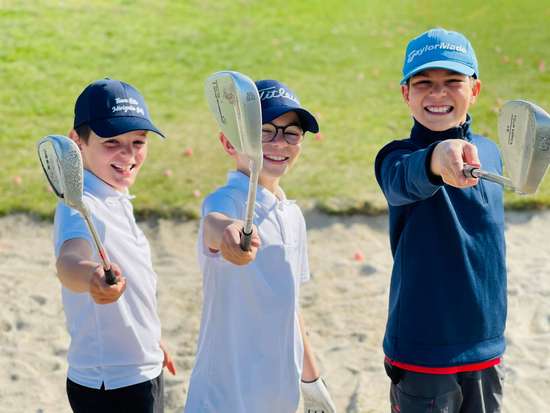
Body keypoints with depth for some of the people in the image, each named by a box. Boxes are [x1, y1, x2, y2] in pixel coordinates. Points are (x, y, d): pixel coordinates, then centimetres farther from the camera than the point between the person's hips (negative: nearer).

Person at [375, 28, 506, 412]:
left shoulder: (489, 152, 4)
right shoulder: (399, 156, -12)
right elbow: (405, 180, -37)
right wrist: (436, 158, -60)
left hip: (486, 351, 5)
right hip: (422, 355, -5)